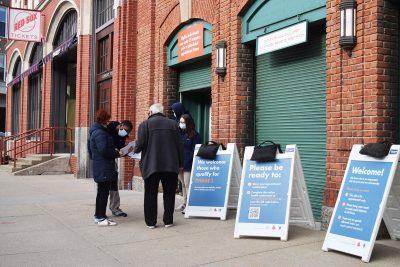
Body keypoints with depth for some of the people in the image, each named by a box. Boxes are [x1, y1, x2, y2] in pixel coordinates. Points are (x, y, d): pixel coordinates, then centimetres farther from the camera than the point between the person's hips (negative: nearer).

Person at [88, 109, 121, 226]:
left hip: (98, 167, 11)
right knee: (104, 192, -6)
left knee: (101, 192, 17)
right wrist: (116, 153, -11)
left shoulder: (94, 132, 17)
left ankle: (98, 215, 26)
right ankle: (101, 217, -1)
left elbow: (89, 147, 25)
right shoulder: (100, 133, -16)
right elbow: (104, 150, -25)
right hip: (104, 168, -11)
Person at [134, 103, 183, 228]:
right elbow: (179, 145, 2)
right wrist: (180, 163, 10)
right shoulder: (172, 124, 3)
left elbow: (140, 145, -10)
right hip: (171, 166, 2)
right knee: (169, 194, 13)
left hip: (151, 166, -2)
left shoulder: (144, 125, -5)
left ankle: (151, 222, 14)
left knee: (150, 195, 9)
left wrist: (136, 149, 14)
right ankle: (168, 221, 18)